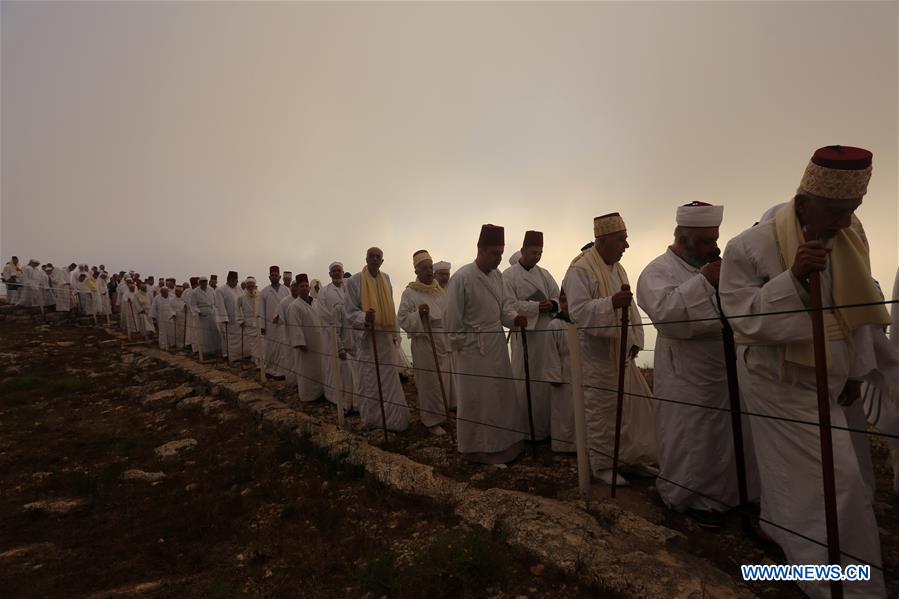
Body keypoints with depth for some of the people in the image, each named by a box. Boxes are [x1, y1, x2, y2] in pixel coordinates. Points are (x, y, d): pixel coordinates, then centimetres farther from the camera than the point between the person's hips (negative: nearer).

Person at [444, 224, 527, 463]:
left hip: (498, 347, 8)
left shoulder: (497, 275, 5)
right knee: (476, 402, 6)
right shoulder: (462, 278, -18)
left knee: (502, 397, 18)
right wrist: (462, 346, -9)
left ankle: (503, 443, 36)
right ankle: (474, 448, 25)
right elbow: (452, 319, -14)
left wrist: (513, 318, -8)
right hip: (475, 350, -8)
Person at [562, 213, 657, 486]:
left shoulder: (617, 268, 12)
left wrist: (636, 340, 7)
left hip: (621, 351, 8)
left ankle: (634, 457, 30)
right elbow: (578, 311, -22)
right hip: (596, 354, -8)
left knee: (636, 402, 13)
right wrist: (611, 303, -35)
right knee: (601, 411, 1)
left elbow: (629, 307, 16)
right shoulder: (580, 270, -14)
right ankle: (602, 465, 17)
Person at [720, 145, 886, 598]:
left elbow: (854, 310, 12)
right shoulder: (749, 247, -18)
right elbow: (741, 315, -21)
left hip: (824, 380, 7)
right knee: (833, 481, -4)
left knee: (794, 473, 20)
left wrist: (855, 370, 16)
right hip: (781, 382, -7)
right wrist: (792, 278, -34)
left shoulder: (850, 237, 3)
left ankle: (780, 533, 42)